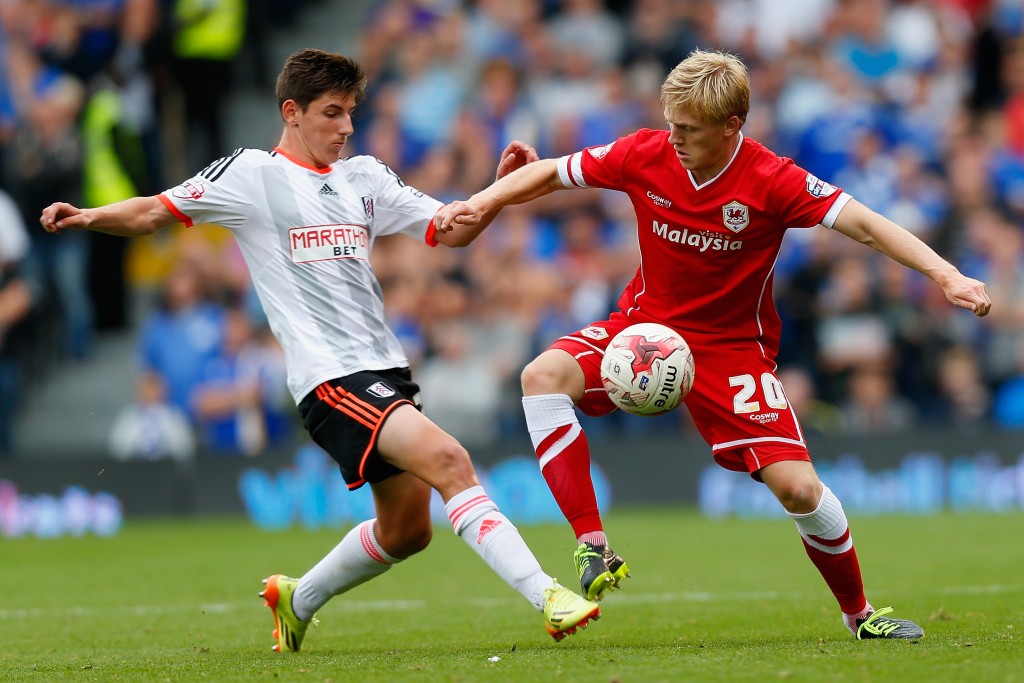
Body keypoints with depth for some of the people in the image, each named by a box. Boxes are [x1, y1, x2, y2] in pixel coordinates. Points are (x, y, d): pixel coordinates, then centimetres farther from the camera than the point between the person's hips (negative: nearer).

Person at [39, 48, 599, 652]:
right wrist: (87, 217, -16)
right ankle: (547, 598, -30)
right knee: (448, 460, -26)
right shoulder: (252, 175, 0)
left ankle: (297, 601, 37)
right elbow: (154, 213, 1)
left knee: (408, 529, 14)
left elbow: (448, 230, 18)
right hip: (330, 376, -8)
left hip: (385, 368, 8)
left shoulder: (365, 177, 16)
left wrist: (499, 187, 2)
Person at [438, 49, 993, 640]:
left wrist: (946, 276, -31)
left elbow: (863, 224, -21)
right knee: (545, 376, -26)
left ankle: (859, 613, 12)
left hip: (733, 345, -2)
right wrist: (482, 204, -13)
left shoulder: (772, 181, -20)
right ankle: (594, 549, -22)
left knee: (797, 486, -14)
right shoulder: (646, 155, -12)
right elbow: (551, 172, 1)